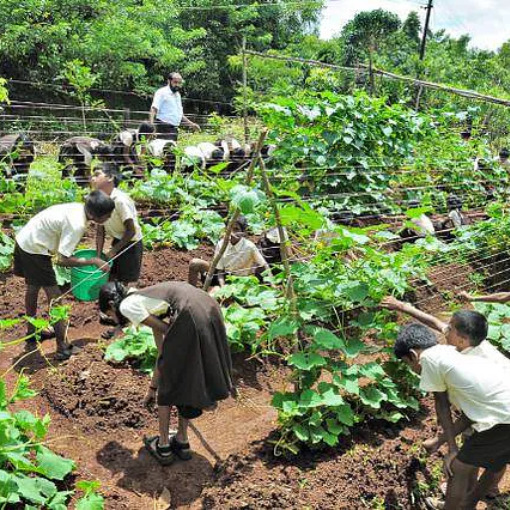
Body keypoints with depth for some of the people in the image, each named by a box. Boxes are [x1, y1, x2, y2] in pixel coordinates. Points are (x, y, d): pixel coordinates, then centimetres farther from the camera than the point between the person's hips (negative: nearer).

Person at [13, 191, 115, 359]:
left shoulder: (78, 208, -3)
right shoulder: (77, 225, -28)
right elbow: (63, 260, -27)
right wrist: (94, 261, -18)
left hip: (24, 241, 10)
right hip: (34, 250, -10)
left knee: (32, 288, 26)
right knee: (55, 298, -2)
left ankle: (32, 331, 45)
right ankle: (62, 346, 5)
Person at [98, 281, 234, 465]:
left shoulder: (127, 306, 8)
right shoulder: (148, 302, 32)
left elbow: (165, 330, 0)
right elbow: (162, 351, 35)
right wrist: (152, 388, 44)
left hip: (190, 316, -8)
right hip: (210, 309, 8)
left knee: (168, 384, 14)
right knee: (184, 381, 25)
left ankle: (163, 447, 28)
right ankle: (182, 441, 38)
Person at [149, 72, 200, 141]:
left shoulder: (178, 95, 21)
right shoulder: (162, 92, -3)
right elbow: (154, 109, -14)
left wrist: (191, 124, 27)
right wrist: (151, 124, -29)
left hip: (174, 129, 8)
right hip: (164, 128, -8)